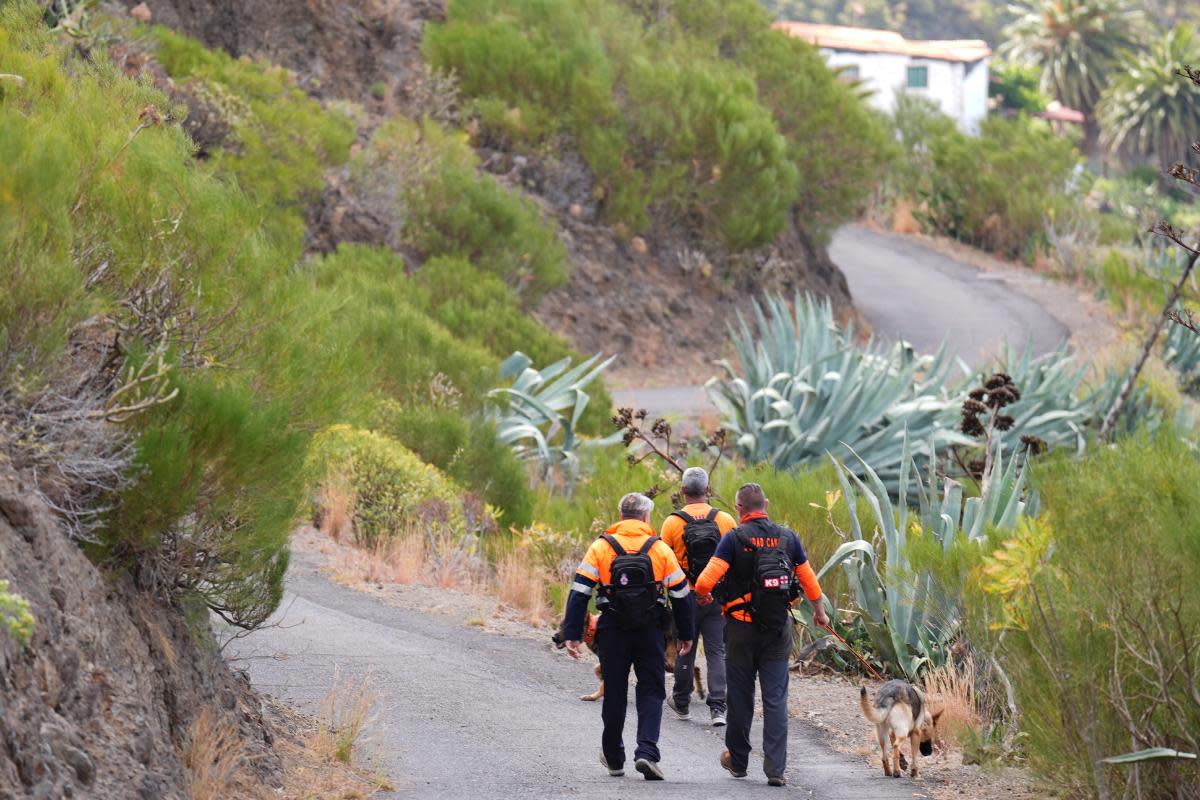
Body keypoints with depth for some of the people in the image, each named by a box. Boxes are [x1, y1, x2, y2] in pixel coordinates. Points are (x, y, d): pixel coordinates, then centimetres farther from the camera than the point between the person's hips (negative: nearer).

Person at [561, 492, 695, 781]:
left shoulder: (601, 547, -1)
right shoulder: (660, 549, 0)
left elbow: (579, 592, -6)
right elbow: (681, 595, 5)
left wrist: (572, 634, -3)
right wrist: (686, 635, 15)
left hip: (612, 633, 1)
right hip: (650, 634, -1)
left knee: (614, 694, 13)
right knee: (651, 692, 6)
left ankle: (613, 758, 24)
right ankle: (646, 752, -13)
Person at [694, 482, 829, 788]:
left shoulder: (734, 539, -9)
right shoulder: (787, 538, 2)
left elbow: (705, 581, -17)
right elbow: (809, 580, 13)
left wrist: (703, 597, 7)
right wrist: (819, 611, 30)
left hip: (742, 628, -2)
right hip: (778, 630, 2)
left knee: (740, 697, 11)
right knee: (776, 699, 1)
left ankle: (738, 761, 25)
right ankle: (776, 768, -7)